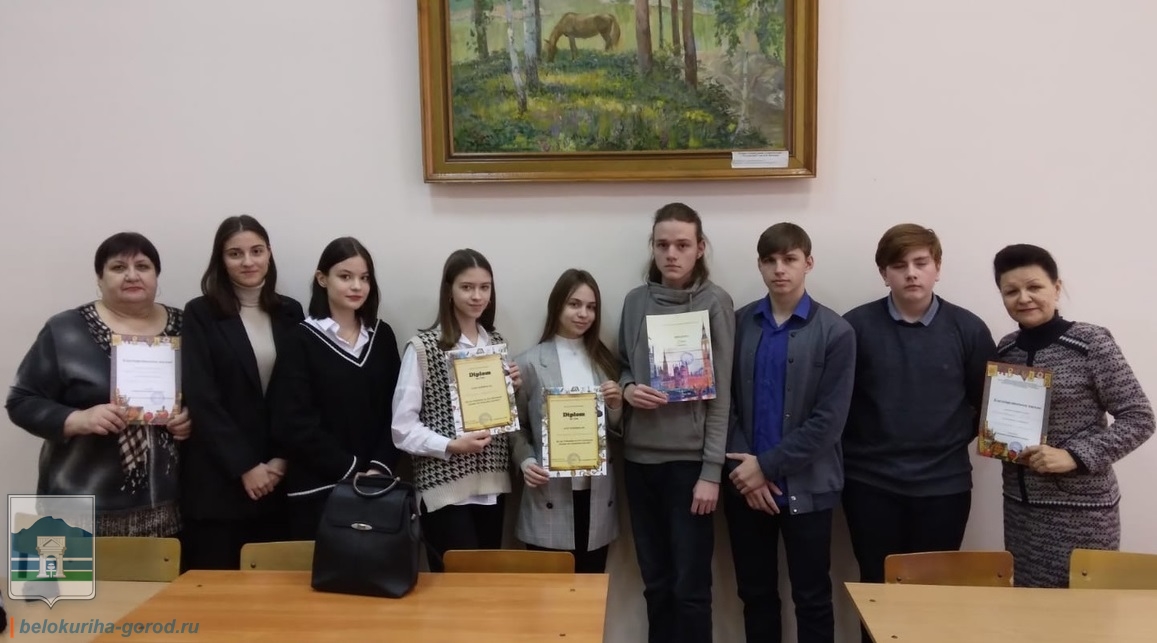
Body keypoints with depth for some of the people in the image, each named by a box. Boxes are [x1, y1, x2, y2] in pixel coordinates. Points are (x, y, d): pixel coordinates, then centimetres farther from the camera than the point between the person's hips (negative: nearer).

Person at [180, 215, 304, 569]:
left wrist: (281, 459, -4)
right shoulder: (200, 314, -2)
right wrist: (245, 466, -12)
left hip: (277, 475, 3)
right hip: (219, 477, -3)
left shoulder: (290, 312, 8)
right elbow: (201, 399, -8)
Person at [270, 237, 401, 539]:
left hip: (374, 485, 3)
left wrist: (380, 467, -7)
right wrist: (350, 470, -11)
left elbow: (396, 409, 6)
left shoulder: (382, 336, 8)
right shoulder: (302, 340, -3)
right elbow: (295, 423, -9)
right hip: (318, 487, -3)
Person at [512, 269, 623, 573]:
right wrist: (526, 462, -16)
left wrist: (616, 407, -6)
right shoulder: (530, 363, -3)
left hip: (596, 496, 4)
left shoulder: (606, 360, 11)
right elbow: (517, 427, 0)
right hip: (550, 497, -4)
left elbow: (617, 431, 14)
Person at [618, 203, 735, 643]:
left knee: (690, 586, 3)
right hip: (640, 458, 4)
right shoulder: (635, 301, 6)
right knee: (655, 582, 14)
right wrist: (627, 388, -7)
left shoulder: (716, 303, -5)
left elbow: (721, 393, -8)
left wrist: (712, 471, -12)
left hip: (689, 459, -4)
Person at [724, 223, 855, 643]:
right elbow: (725, 402, 3)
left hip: (806, 487, -2)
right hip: (746, 484, 3)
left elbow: (828, 422, -11)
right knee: (755, 594, 14)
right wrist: (747, 468, -7)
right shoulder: (739, 323, 3)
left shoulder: (835, 333, -6)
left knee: (812, 600, 10)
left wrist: (768, 466, -13)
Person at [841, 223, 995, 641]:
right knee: (878, 589, 10)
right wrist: (856, 445, -3)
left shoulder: (968, 329, -1)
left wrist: (957, 438, 0)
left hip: (944, 484, 1)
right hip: (871, 483, -1)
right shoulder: (857, 326, -6)